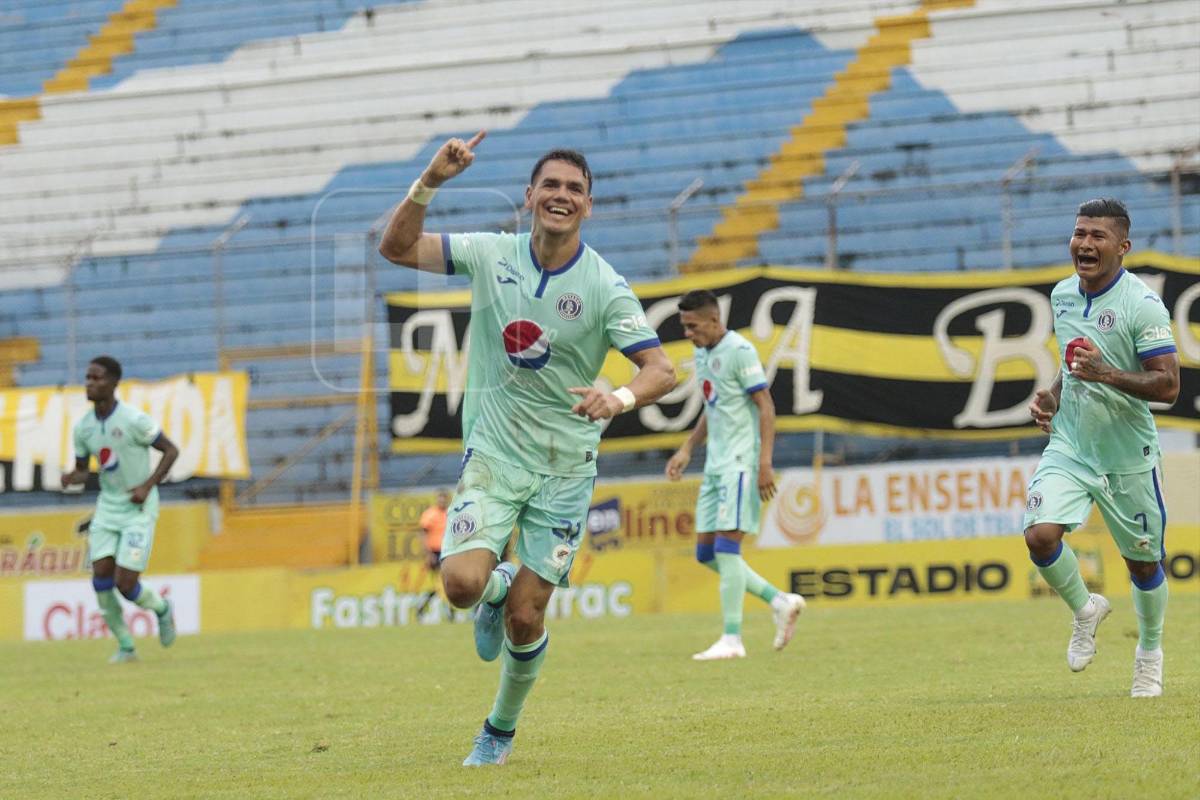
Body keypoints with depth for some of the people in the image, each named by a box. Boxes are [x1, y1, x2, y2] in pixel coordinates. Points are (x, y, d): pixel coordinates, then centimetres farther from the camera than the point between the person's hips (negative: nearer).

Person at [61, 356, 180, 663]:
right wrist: (71, 478, -13)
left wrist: (147, 486, -18)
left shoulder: (134, 420, -16)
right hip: (107, 508, 5)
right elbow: (82, 470, 12)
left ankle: (162, 608, 23)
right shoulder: (83, 427, 1)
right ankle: (125, 646, 8)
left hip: (139, 509, -5)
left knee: (125, 584, -10)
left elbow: (171, 450, -8)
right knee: (101, 577, -8)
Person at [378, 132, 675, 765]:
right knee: (462, 583, -21)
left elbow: (662, 370, -12)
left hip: (565, 467, -1)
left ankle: (501, 731, 24)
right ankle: (497, 588, 18)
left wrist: (620, 398, -34)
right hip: (492, 453, 1)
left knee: (525, 617, -2)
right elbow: (397, 248, -1)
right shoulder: (490, 255, -3)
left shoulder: (604, 286, -10)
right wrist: (430, 183, -17)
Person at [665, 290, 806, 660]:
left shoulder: (739, 351, -12)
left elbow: (766, 407, -14)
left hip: (740, 462, -9)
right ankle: (781, 602, 13)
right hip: (715, 464, 10)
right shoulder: (702, 353, 16)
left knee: (726, 547, -13)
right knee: (706, 553, 6)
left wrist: (765, 463, -20)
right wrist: (687, 449, 19)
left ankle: (732, 640, -10)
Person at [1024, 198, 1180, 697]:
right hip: (1068, 446, 4)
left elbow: (1168, 384, -20)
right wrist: (1051, 397, 5)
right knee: (1040, 535, -18)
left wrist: (1107, 374, -33)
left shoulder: (1142, 305, -16)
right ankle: (1085, 611, 11)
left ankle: (1150, 653, 35)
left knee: (1143, 562, 8)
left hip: (1128, 455, -4)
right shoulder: (1062, 295, 4)